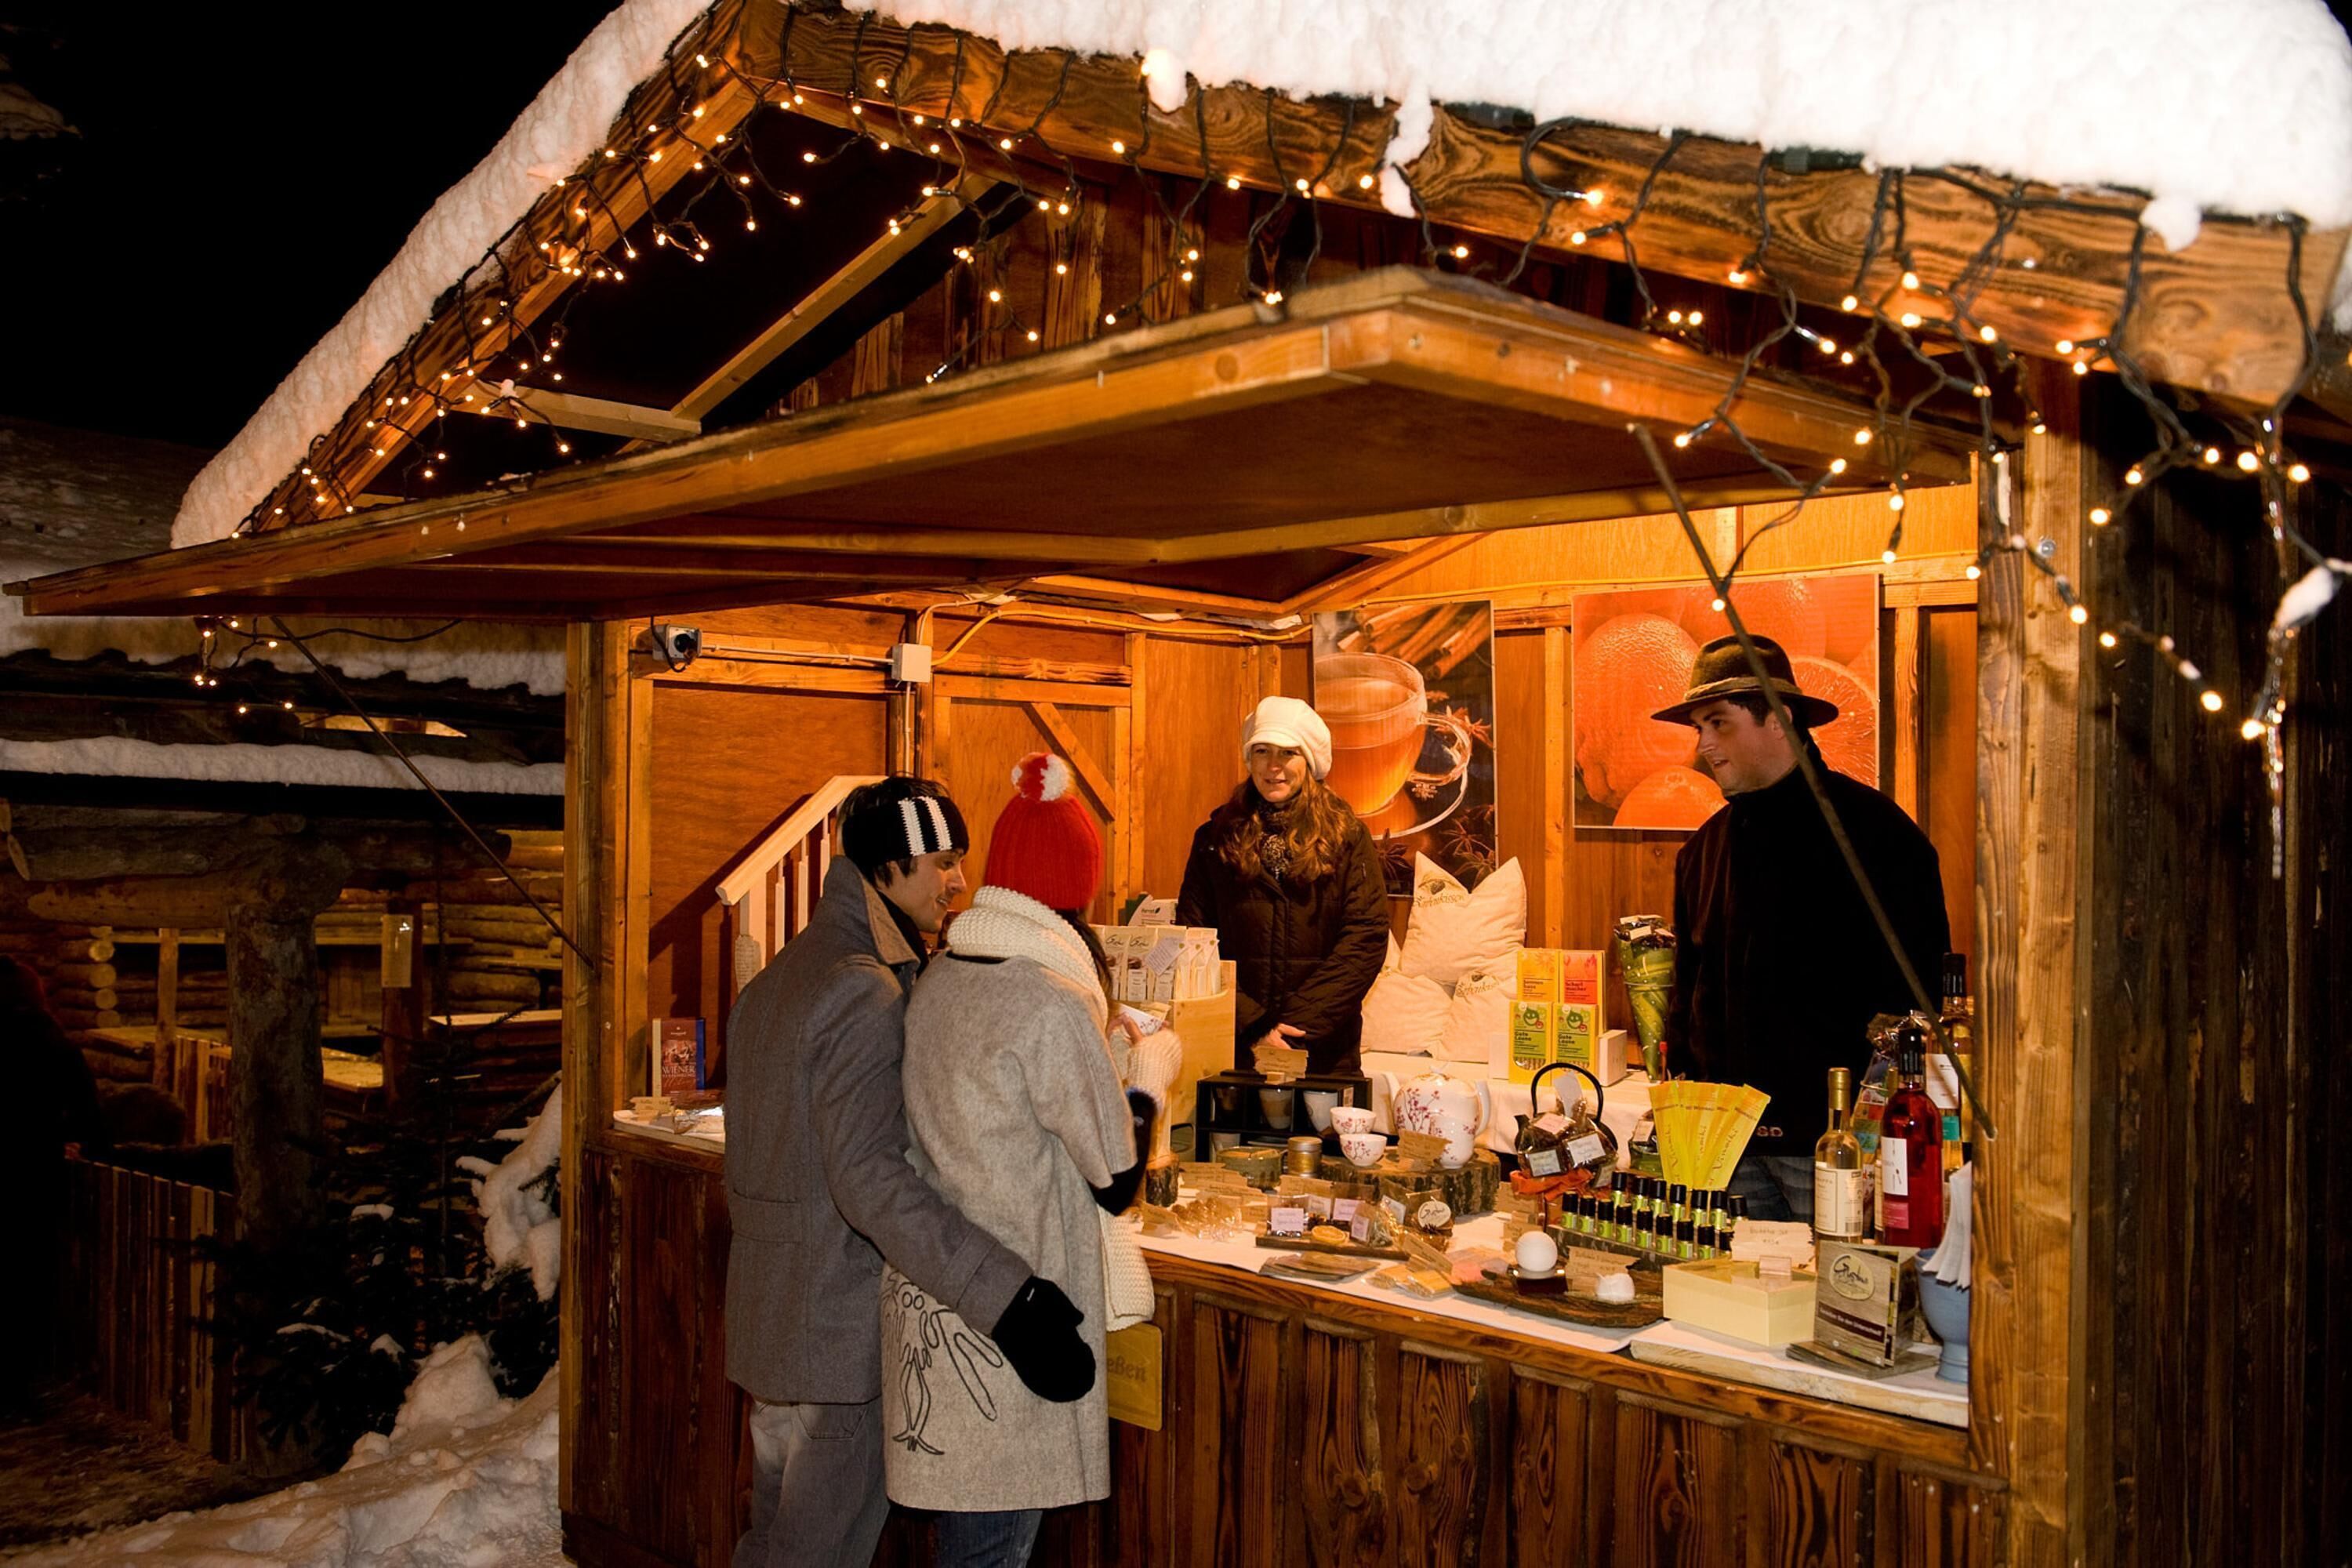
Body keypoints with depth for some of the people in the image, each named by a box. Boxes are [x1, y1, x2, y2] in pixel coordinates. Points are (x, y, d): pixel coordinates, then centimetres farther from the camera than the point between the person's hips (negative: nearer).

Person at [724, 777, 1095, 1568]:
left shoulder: (777, 979, 11)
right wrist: (1009, 1298, -35)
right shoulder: (864, 992, -21)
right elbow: (869, 1176, -31)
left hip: (768, 1308, 10)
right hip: (840, 1325, -10)